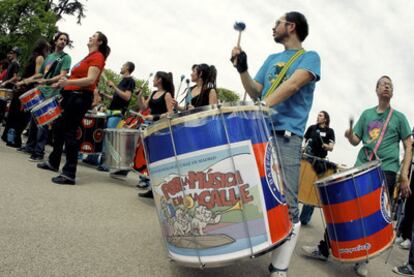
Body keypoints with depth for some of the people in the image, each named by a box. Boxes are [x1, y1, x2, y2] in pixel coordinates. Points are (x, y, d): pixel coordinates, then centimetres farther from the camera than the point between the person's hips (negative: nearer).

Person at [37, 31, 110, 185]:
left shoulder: (97, 57, -8)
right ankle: (53, 162, 34)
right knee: (58, 126, 18)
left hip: (80, 97, -10)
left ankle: (69, 174, -8)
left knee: (70, 133, -12)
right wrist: (62, 83, 23)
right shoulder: (88, 57, 20)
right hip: (72, 95, 10)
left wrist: (68, 82, -32)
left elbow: (90, 80, -21)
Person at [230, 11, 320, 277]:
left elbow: (293, 85, -14)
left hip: (286, 136, -6)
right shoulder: (272, 59, 24)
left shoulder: (310, 57, 5)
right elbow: (256, 92, 16)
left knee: (286, 206, -9)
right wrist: (242, 69, 0)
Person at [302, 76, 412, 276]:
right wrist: (350, 136, -11)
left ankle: (362, 259, 13)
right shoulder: (366, 114, 15)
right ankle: (324, 249, 9)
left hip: (386, 171, -2)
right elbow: (356, 141, 13)